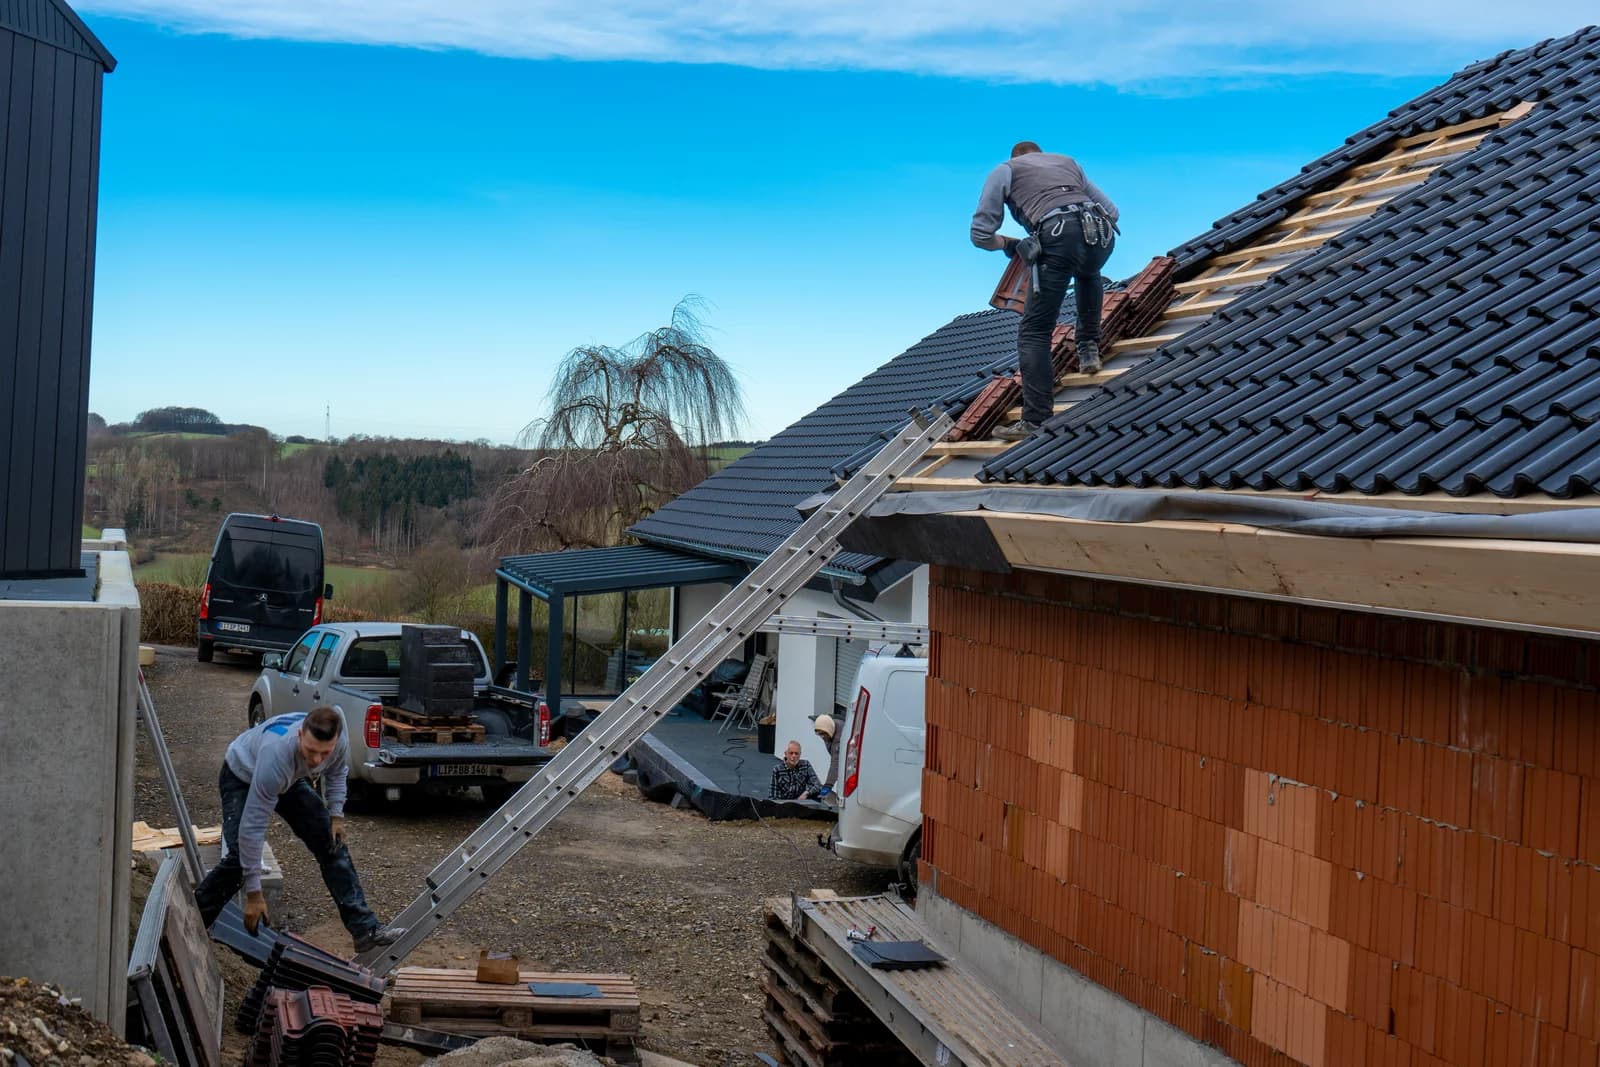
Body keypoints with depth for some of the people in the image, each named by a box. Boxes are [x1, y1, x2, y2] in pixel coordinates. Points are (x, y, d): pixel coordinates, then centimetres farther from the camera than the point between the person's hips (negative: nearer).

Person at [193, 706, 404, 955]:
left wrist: (336, 815, -9)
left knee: (334, 843, -5)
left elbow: (337, 771, 0)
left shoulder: (336, 738, -30)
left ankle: (365, 929, -2)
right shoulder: (277, 754, -46)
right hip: (242, 778, -5)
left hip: (290, 779, 5)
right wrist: (253, 894, -39)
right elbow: (253, 826, -42)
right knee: (239, 857, -25)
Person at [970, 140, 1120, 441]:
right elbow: (1112, 211, 32)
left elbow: (981, 234, 15)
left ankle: (1035, 421, -8)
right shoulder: (1067, 161, 35)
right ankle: (1089, 349, 33)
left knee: (1034, 332, 0)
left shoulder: (1005, 170, 24)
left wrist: (1008, 244, 34)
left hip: (1058, 239, -4)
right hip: (1101, 233, 4)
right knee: (1088, 275, 41)